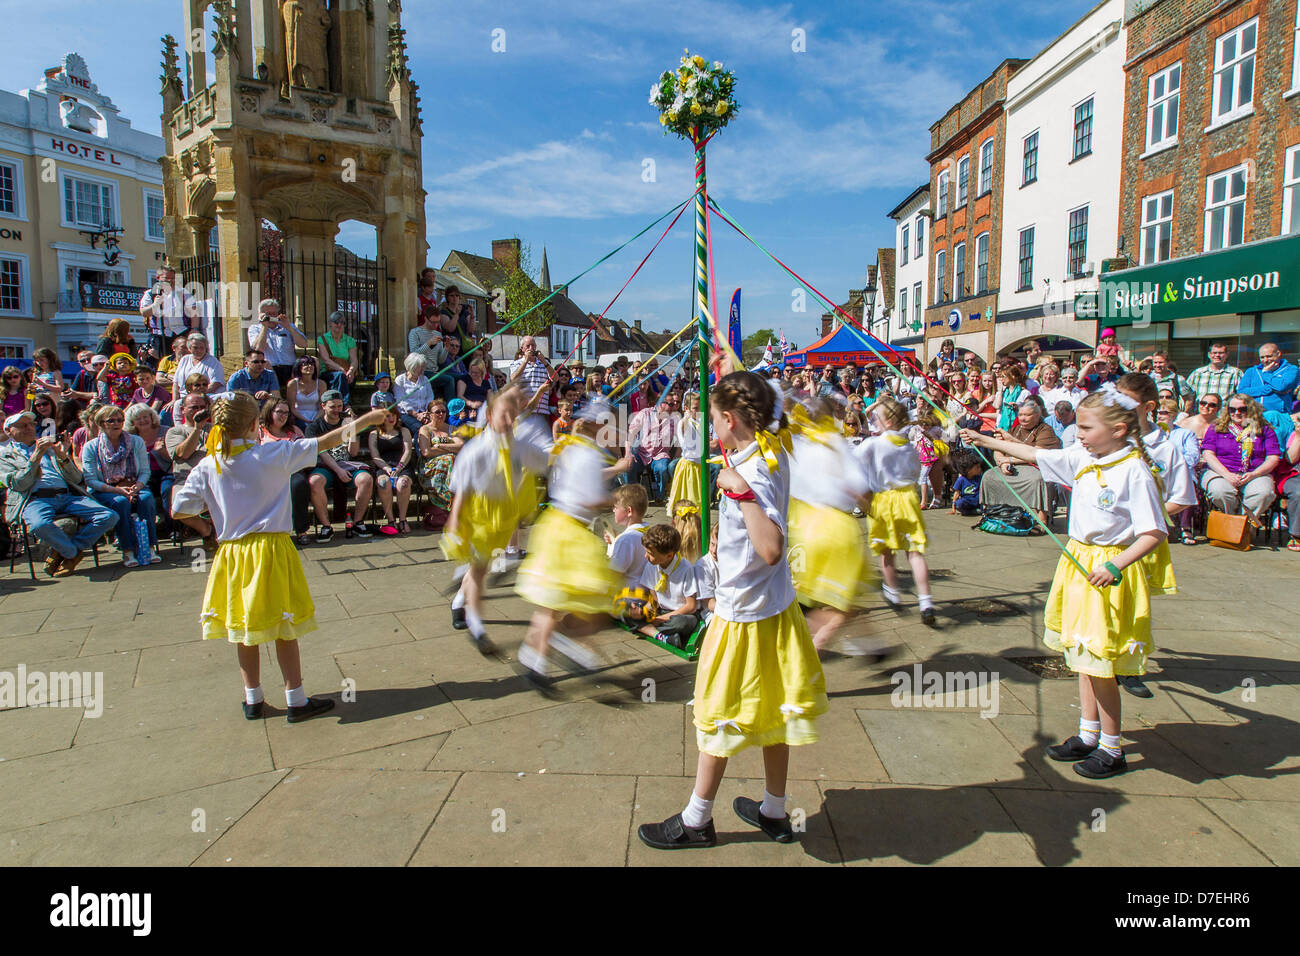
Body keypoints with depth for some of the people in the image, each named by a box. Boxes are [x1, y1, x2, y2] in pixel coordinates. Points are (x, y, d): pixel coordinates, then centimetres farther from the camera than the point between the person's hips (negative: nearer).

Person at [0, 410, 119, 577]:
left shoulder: (51, 445, 27)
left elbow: (77, 479, 18)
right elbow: (17, 484, -2)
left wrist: (63, 457, 0)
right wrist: (37, 455, -8)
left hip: (68, 496, 4)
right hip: (35, 499, -4)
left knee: (110, 516, -20)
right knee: (40, 524, -40)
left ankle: (62, 551, -8)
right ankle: (73, 553, -10)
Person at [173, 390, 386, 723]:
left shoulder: (208, 466, -2)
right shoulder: (273, 454, -12)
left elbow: (178, 508, 0)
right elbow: (324, 442, -9)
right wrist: (365, 420, -2)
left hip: (231, 553, 4)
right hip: (271, 549, -4)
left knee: (244, 631, 15)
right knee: (284, 630, 6)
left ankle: (253, 699, 27)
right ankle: (296, 700, 13)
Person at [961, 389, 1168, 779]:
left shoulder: (1134, 470, -18)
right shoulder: (1082, 458, 3)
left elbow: (1153, 532, -20)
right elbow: (1034, 454, 15)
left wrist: (1114, 566, -31)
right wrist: (986, 441, 16)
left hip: (1108, 571, -8)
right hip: (1079, 562, 8)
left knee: (1099, 662, 0)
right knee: (1084, 656, 17)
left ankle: (1112, 749, 17)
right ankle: (1088, 735, 31)